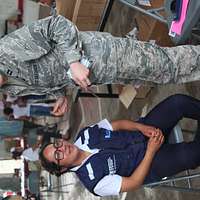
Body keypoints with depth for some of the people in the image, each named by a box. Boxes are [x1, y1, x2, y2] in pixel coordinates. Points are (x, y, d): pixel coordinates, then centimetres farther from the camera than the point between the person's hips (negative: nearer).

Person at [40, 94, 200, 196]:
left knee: (178, 101, -17)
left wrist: (142, 127, -17)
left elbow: (118, 124, 1)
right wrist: (151, 150, -23)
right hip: (150, 164, -5)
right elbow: (132, 183, -19)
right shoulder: (92, 180, -20)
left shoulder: (84, 135, -5)